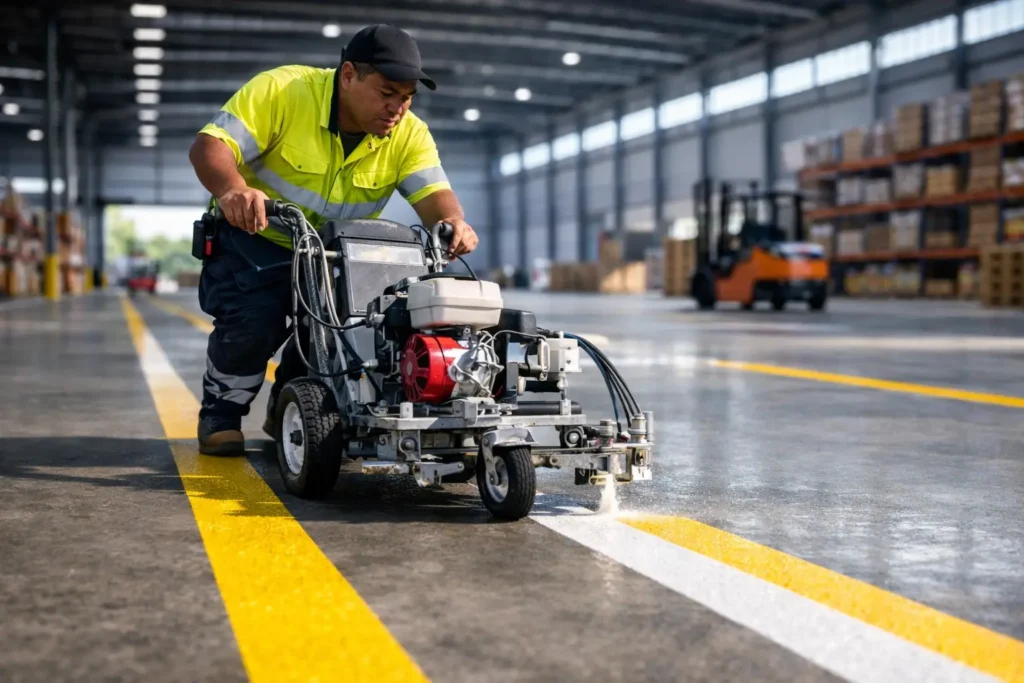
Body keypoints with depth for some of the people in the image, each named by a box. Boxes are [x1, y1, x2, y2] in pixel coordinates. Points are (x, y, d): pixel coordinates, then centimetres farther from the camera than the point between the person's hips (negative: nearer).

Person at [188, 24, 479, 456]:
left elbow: (433, 193, -22)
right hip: (254, 240, -4)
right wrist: (231, 190, -51)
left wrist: (453, 222, -47)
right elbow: (209, 145, -28)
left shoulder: (410, 135, -10)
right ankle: (221, 414, 3)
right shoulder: (282, 90, -22)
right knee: (254, 319, -28)